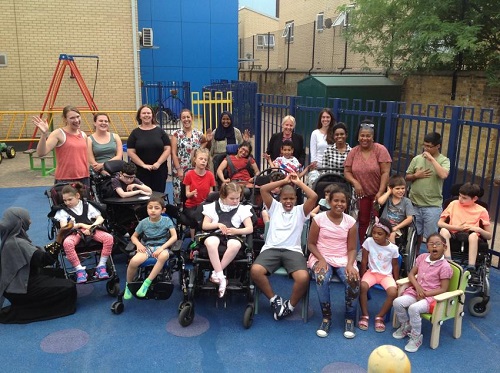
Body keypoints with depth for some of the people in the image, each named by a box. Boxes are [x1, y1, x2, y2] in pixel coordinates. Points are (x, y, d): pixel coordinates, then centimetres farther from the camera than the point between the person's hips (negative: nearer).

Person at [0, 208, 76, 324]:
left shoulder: (11, 237, 2)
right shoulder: (16, 242, -28)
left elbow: (33, 255, 8)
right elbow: (45, 259, -29)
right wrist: (60, 239, -24)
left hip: (19, 281, 10)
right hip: (21, 288, -10)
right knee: (68, 288, -12)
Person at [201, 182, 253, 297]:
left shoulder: (242, 209, 13)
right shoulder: (213, 206, 14)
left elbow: (250, 229, 7)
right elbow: (204, 226, 12)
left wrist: (236, 231, -10)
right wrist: (218, 224, -6)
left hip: (233, 236, 0)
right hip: (216, 234, 0)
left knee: (235, 245, -40)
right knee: (210, 242, -39)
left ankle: (216, 273, -25)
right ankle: (221, 277, -36)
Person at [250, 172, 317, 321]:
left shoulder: (300, 211, 17)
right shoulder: (274, 207, 20)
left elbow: (314, 197, 1)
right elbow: (263, 189, 8)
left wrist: (298, 182, 12)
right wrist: (284, 181, 14)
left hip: (293, 250, 0)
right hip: (271, 248, 1)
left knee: (303, 277, -30)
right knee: (255, 270, -31)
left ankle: (290, 305, -1)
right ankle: (274, 299, -6)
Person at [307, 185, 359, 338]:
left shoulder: (350, 221, 0)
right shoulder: (319, 218, -5)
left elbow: (352, 249, 3)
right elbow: (311, 243, 0)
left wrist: (350, 264, -15)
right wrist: (321, 259, -15)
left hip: (343, 260, 2)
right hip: (322, 258, -1)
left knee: (354, 281, -29)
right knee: (322, 279, -35)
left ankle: (349, 319, -4)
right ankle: (326, 317, -11)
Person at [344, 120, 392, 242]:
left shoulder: (380, 150, -9)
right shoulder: (353, 152, 2)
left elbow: (385, 173, -12)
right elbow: (347, 171, 3)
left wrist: (380, 193, -18)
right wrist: (355, 182, -16)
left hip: (378, 194, -3)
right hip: (362, 193, 3)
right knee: (363, 222, 11)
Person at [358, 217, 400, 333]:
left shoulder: (393, 248, -11)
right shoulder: (368, 242, -11)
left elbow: (395, 266, 4)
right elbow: (364, 262, -3)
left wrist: (396, 282, 7)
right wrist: (362, 278, -3)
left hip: (386, 275, 0)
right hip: (372, 272, 0)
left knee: (393, 292, -29)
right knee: (362, 286, -31)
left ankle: (380, 317, -6)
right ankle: (365, 315, -10)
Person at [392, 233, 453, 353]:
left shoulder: (445, 266, -12)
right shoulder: (422, 257, 3)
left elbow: (443, 289, -12)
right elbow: (411, 274, 10)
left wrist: (425, 293, -18)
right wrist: (418, 287, -8)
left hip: (432, 296, -5)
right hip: (416, 291, 6)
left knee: (414, 308, -32)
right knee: (397, 302, -19)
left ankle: (416, 337, -8)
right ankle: (405, 326, 10)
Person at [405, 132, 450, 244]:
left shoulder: (444, 160, -4)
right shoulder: (417, 159, 4)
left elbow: (444, 175, -24)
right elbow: (407, 177, 10)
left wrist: (432, 158, -19)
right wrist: (416, 175, -11)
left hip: (433, 206, -3)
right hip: (414, 204, 3)